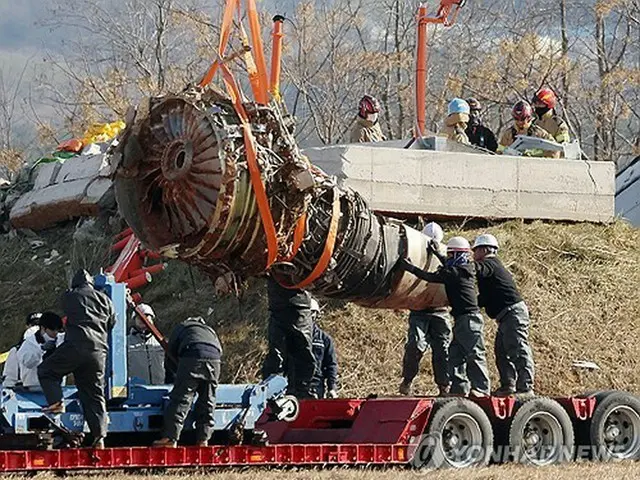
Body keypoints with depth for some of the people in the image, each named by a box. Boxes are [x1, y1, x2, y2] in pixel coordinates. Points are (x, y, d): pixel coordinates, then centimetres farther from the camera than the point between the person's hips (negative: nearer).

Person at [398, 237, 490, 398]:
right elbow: (449, 266, 37)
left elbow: (431, 277, -17)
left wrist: (410, 267, -15)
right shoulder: (464, 270, 15)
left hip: (469, 318, -10)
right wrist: (436, 253, 44)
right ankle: (460, 388, 11)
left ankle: (481, 389, -10)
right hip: (462, 319, 10)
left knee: (475, 355, -9)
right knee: (455, 355, 10)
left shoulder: (456, 272, -13)